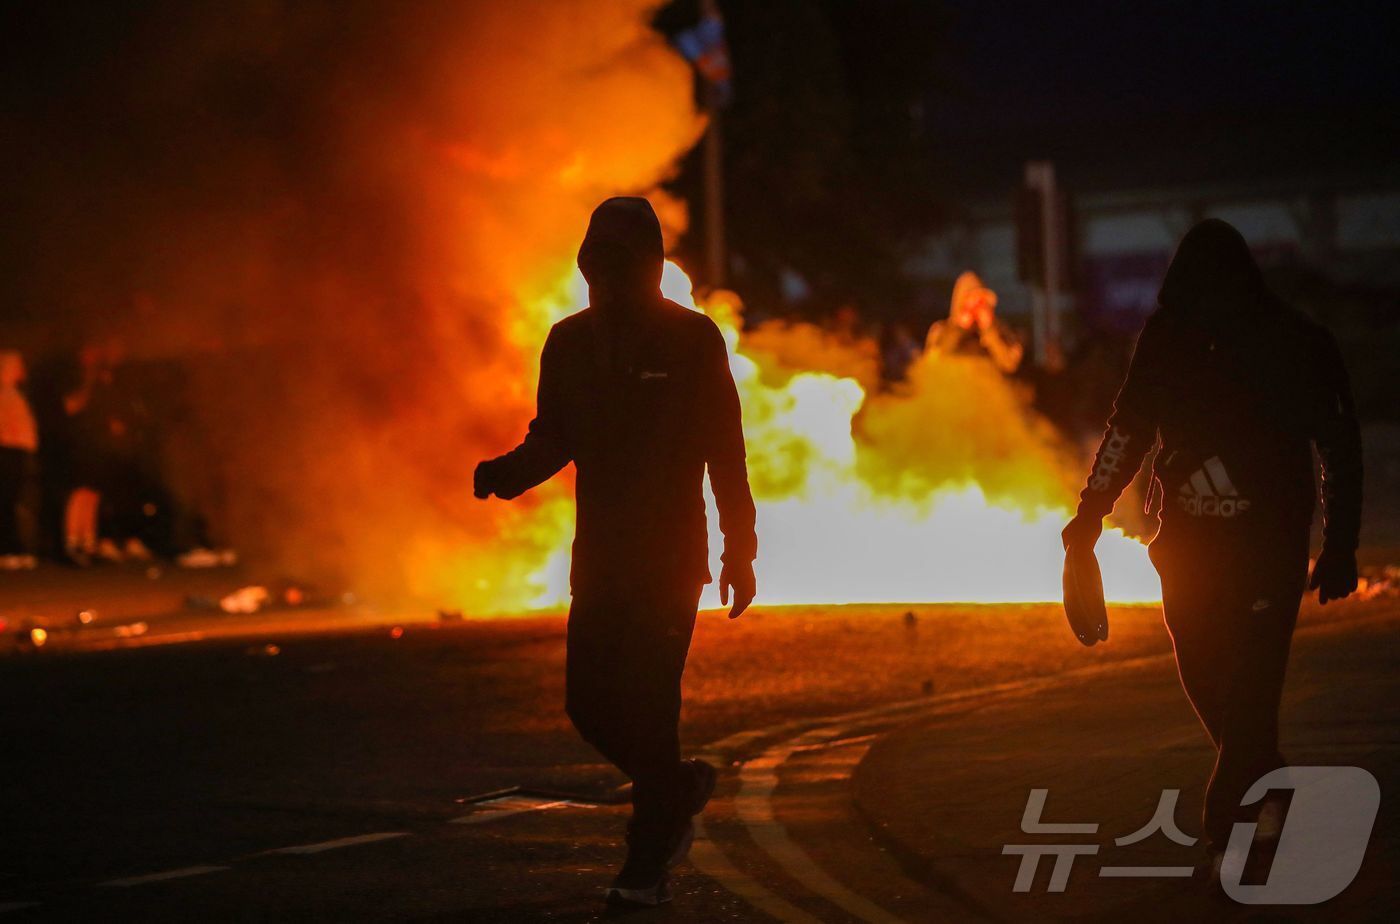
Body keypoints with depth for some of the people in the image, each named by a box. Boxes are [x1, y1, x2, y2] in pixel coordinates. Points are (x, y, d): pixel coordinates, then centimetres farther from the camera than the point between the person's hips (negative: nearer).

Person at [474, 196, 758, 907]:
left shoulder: (692, 339, -3)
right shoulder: (571, 342, 8)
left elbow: (726, 454, -2)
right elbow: (554, 439, 14)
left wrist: (739, 553, -5)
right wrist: (507, 473, -8)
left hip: (672, 554, -4)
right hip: (600, 556, 5)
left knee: (647, 703, -10)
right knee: (589, 702, 2)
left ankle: (648, 863, -2)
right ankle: (681, 786, 30)